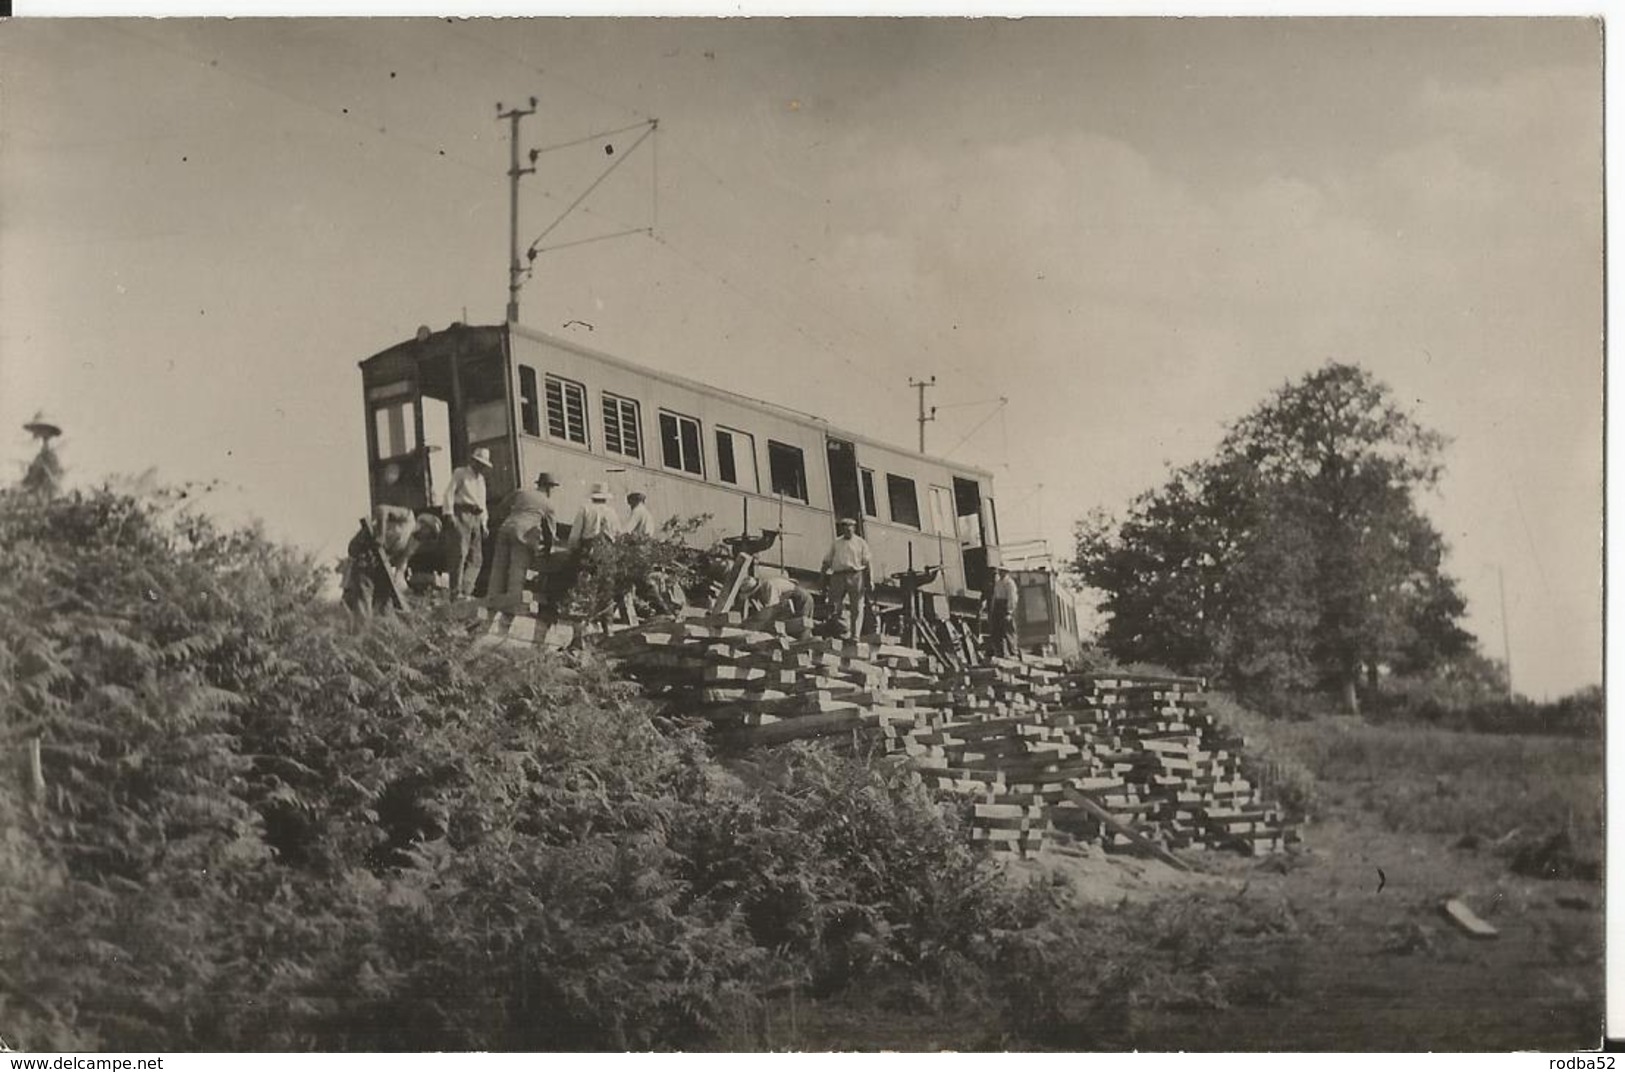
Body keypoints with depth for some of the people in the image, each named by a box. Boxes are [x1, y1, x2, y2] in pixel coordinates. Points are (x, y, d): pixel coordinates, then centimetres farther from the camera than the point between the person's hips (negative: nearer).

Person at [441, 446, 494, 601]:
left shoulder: (481, 479, 27)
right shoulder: (460, 473, 6)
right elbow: (449, 493, -3)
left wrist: (484, 523, 18)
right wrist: (449, 514, -14)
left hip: (476, 518, 8)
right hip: (461, 515, -8)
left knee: (476, 558, 1)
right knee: (459, 554, -15)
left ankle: (466, 591, 2)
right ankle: (456, 593, -18)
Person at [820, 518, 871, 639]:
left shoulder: (860, 543, 12)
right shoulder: (836, 543, 17)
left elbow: (866, 563, 5)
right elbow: (827, 563, 15)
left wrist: (867, 581, -5)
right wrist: (825, 582, 7)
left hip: (855, 575, -2)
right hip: (838, 576, 2)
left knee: (856, 608, -4)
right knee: (834, 607, -3)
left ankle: (855, 635, -3)